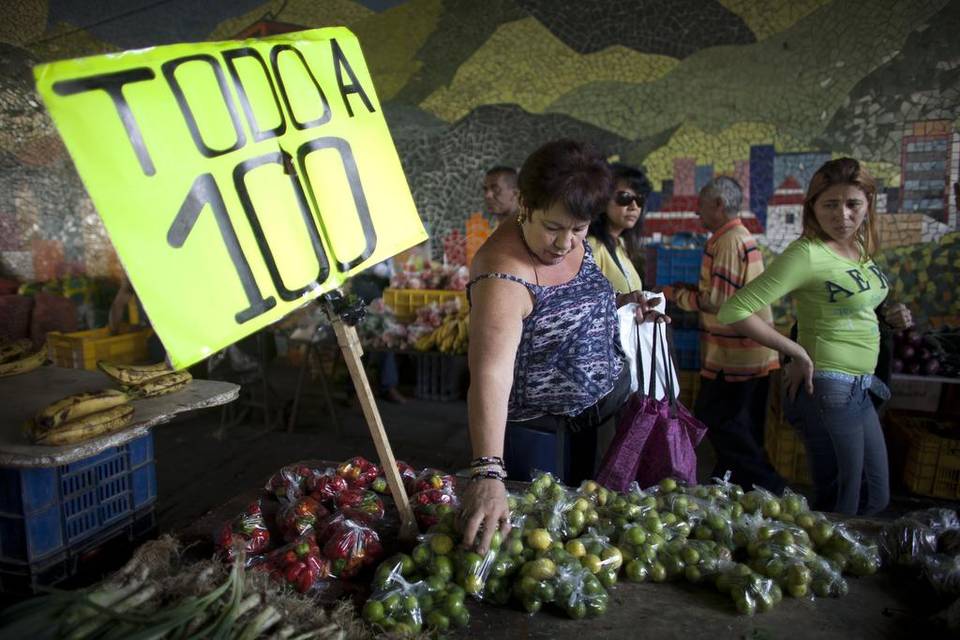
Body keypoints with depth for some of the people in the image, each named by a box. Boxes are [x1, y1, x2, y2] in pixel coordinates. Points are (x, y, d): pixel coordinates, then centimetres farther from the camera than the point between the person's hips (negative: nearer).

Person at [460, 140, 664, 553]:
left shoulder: (574, 242, -7)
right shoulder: (504, 276, -32)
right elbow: (491, 376, -45)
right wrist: (487, 473, -55)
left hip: (611, 394, 8)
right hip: (546, 426, -7)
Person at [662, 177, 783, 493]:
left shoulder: (728, 241, -17)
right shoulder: (742, 236, 16)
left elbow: (715, 299, -21)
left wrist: (675, 294, -7)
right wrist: (688, 291, 12)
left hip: (734, 356, -10)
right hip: (753, 352, 10)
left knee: (715, 419, -1)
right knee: (742, 428, 16)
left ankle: (768, 486, 5)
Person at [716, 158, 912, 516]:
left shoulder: (861, 249, 7)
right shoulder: (807, 253, -18)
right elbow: (734, 311, -25)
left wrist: (886, 317, 4)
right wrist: (796, 352, -19)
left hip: (860, 391, 9)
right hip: (827, 389, -9)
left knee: (876, 498, 21)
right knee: (840, 509, 4)